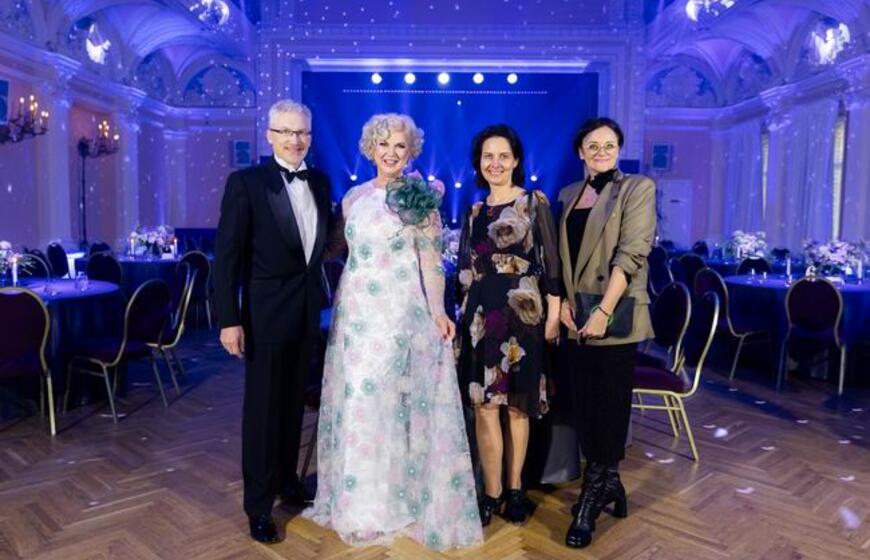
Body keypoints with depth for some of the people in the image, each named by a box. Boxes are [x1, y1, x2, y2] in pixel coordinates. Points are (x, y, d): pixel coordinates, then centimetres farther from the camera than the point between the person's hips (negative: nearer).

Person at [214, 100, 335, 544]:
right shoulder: (245, 182, -10)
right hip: (265, 313, -5)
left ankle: (287, 480, 37)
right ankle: (258, 505, 22)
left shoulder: (320, 182, 6)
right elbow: (226, 255, -12)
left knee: (294, 403, 18)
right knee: (262, 409, 6)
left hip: (307, 311, 5)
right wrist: (229, 320, -16)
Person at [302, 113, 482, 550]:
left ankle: (403, 497, 18)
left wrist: (437, 311, -14)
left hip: (403, 312, -4)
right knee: (356, 401, 8)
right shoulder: (354, 197, 10)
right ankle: (361, 500, 24)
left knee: (396, 400, 1)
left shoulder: (419, 197, -2)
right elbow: (344, 249, 15)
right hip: (356, 311, 4)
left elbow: (431, 259, -6)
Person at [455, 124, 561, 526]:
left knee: (517, 403, 6)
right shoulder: (474, 212, 12)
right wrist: (465, 314, 12)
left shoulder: (535, 202, 0)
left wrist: (553, 314, -8)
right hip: (481, 314, 3)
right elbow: (465, 270, 14)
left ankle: (514, 490, 21)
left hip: (522, 312, -3)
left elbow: (550, 262, -3)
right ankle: (492, 493, 14)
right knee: (484, 404, 1)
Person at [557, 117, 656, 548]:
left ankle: (595, 494, 14)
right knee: (584, 402, 10)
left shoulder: (637, 188, -3)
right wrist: (563, 300, -1)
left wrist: (604, 311, -19)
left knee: (611, 403, 2)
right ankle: (607, 483, 26)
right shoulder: (569, 195, 14)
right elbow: (562, 255, 14)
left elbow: (630, 254, -13)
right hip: (577, 316, 6)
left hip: (616, 315, -5)